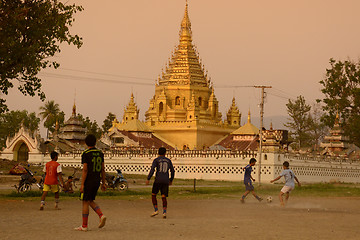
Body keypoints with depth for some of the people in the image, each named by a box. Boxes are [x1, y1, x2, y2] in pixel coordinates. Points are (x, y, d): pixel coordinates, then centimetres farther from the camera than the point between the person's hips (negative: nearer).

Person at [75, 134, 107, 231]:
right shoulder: (100, 153, 8)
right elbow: (102, 169, 9)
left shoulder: (86, 154, -10)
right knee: (91, 201, 17)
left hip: (88, 181, -6)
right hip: (97, 181, 6)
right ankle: (101, 216, -5)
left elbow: (85, 170, -16)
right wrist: (103, 183, 14)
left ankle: (84, 226, 3)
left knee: (85, 202, 1)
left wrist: (82, 185, -15)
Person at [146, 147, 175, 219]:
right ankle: (164, 213, -12)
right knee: (164, 197, 3)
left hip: (158, 180, -3)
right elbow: (172, 171, 14)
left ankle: (156, 210, 0)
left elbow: (152, 170, -11)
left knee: (153, 195, 11)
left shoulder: (156, 160, 1)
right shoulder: (168, 160, 13)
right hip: (166, 181, 3)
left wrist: (148, 179, -10)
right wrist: (171, 180, 27)